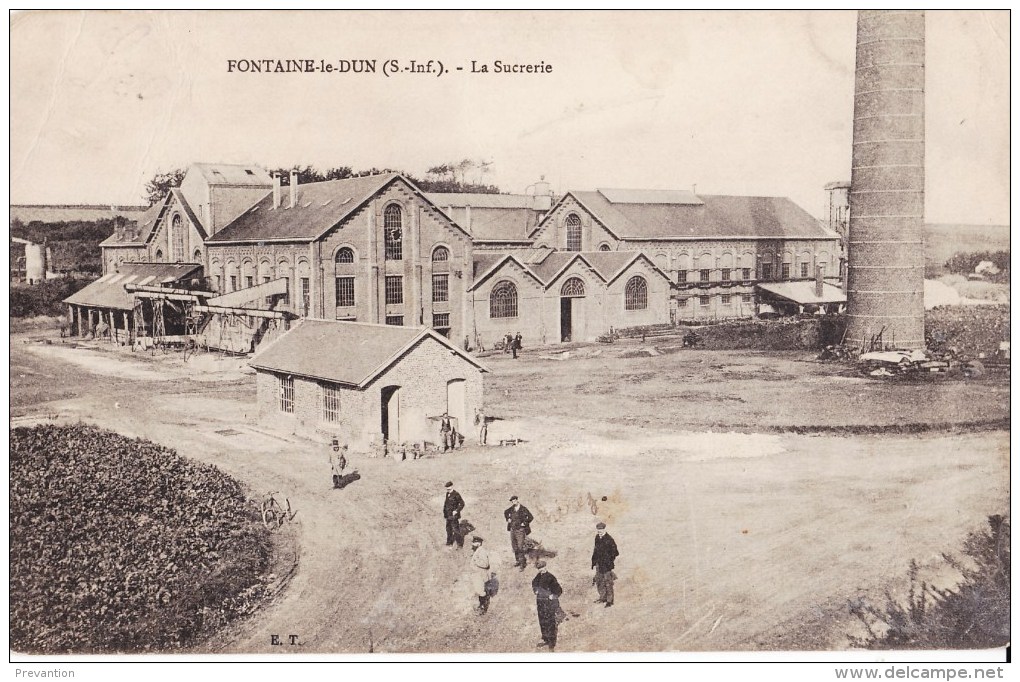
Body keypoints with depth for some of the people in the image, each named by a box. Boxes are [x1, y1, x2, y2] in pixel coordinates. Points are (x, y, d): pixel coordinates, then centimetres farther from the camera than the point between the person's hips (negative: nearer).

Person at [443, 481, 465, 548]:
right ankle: (449, 543, 32)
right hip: (448, 515, 8)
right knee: (448, 529, 18)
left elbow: (462, 504, -14)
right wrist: (444, 511, 15)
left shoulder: (456, 494, -15)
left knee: (456, 530, -8)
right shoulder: (447, 494, 9)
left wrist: (456, 511, -19)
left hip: (454, 516, -8)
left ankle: (460, 545, -2)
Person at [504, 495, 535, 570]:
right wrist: (508, 519, 12)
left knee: (520, 547, -12)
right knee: (514, 546, 13)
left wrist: (524, 523, -12)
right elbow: (505, 513, 26)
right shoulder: (512, 509, 6)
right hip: (512, 529, 7)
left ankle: (522, 564, -10)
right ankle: (518, 561, 28)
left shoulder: (523, 509, -12)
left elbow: (531, 517, -12)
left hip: (520, 530, -7)